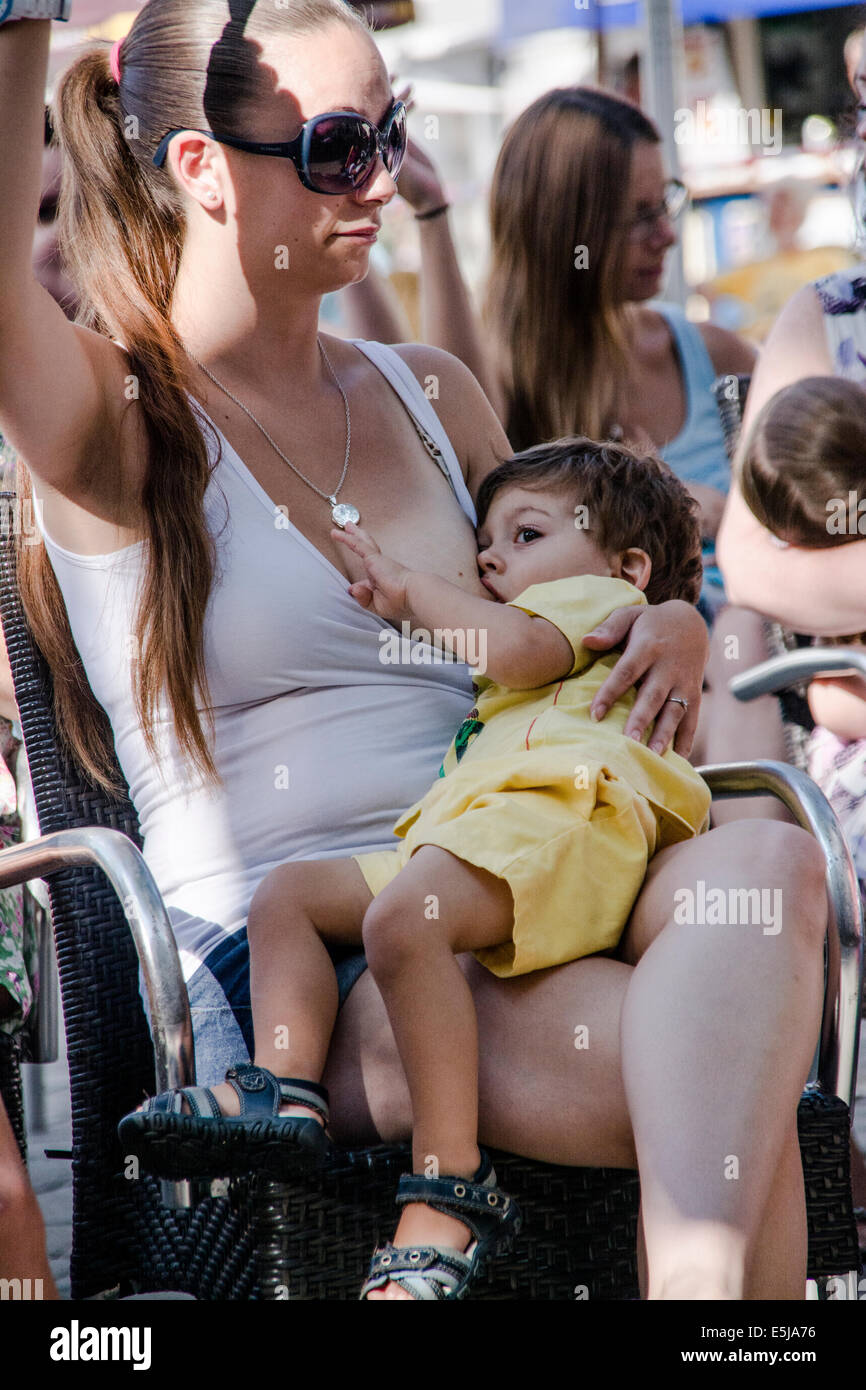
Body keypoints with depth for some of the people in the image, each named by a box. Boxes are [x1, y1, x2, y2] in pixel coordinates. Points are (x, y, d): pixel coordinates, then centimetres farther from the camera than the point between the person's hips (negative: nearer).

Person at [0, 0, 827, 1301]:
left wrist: (670, 628, 7)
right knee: (736, 1089, -31)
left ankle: (698, 1273, -42)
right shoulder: (117, 419, 1)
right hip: (276, 965, -5)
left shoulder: (433, 396, 19)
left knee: (765, 860, -32)